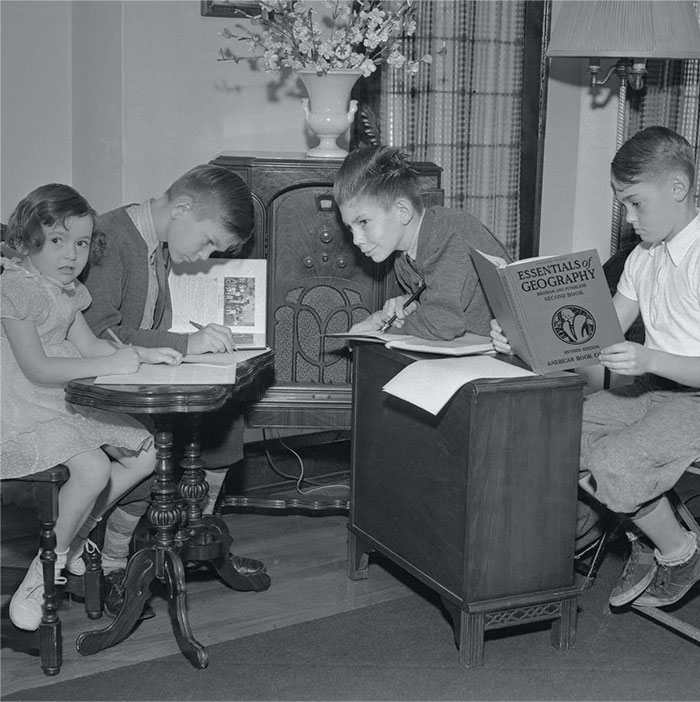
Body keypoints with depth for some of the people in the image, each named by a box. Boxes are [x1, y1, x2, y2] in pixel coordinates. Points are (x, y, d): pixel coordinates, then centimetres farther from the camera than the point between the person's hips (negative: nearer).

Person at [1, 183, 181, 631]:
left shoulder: (68, 292, 13)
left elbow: (89, 346, 16)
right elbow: (37, 369, -21)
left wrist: (142, 354, 1)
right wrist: (111, 365, -25)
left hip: (73, 406, 10)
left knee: (146, 453, 6)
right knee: (92, 468, -30)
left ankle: (72, 536, 15)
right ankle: (49, 566, -10)